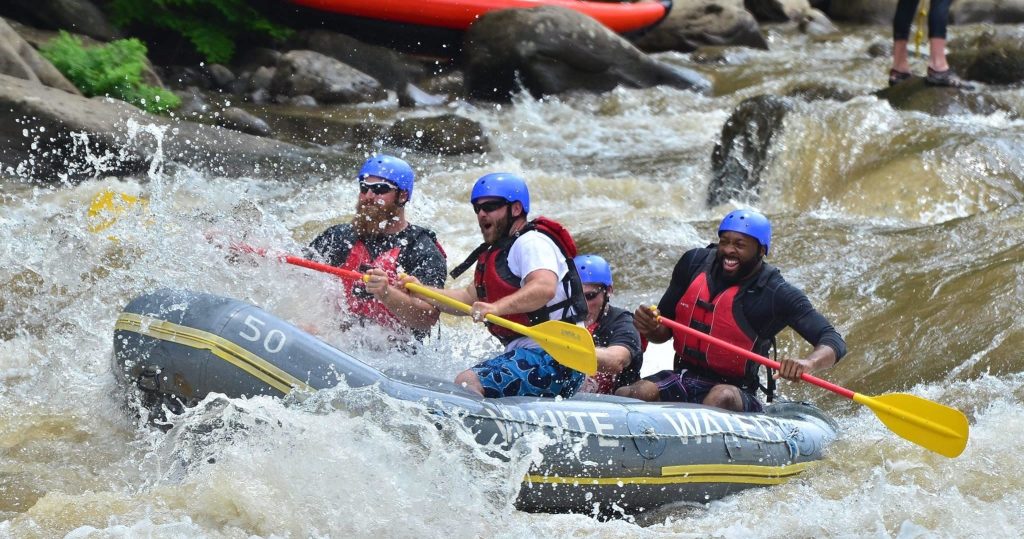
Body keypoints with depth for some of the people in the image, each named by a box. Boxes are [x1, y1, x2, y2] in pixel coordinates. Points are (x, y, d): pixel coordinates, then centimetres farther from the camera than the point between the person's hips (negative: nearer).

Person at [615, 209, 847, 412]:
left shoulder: (777, 294, -9)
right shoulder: (694, 263, 3)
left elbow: (834, 342, -14)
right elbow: (665, 329, 14)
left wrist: (808, 363, -36)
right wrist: (650, 328, -11)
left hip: (737, 391, -4)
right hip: (682, 380, 4)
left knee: (722, 397, -39)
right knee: (625, 396, -26)